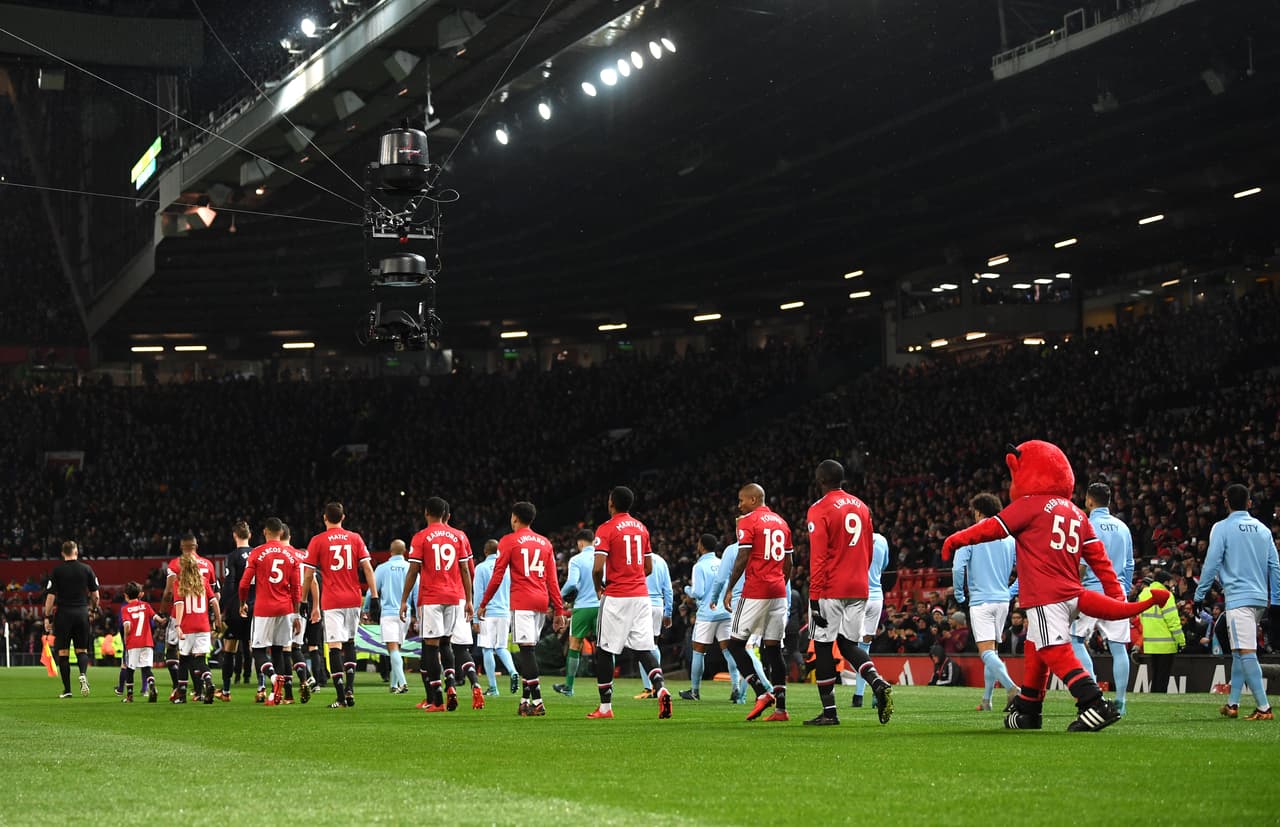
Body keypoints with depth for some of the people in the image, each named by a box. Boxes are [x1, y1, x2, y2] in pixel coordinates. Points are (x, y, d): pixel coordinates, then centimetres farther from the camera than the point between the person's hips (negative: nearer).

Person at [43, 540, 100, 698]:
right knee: (82, 650, 11)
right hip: (82, 613, 2)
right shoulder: (86, 569, 2)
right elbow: (95, 594, 6)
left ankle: (67, 689, 4)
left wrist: (47, 617, 1)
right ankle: (83, 674, -18)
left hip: (63, 614, -2)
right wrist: (93, 608, 24)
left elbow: (50, 596, -5)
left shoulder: (56, 571, -3)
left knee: (63, 652, 5)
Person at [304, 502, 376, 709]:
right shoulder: (355, 538, 7)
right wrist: (374, 596, 0)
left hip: (331, 601, -3)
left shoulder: (318, 541, 0)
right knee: (350, 642, 19)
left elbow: (309, 576, 0)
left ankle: (341, 697, -10)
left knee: (335, 645, -4)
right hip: (353, 599, 3)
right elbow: (367, 568, 0)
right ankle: (350, 688, 7)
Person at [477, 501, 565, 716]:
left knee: (526, 648, -9)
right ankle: (525, 700, 13)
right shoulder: (545, 543, 15)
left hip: (522, 602, -5)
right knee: (529, 649, 13)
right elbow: (552, 579, 12)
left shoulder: (509, 541, 0)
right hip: (542, 602, 6)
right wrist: (558, 610, 13)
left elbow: (497, 575, -2)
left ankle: (537, 702, -17)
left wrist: (483, 604, 5)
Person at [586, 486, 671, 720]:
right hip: (641, 595, 5)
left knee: (604, 651, 5)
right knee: (644, 649, 5)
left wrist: (599, 588, 3)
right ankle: (661, 688, -20)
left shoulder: (606, 529, -8)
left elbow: (598, 568, -15)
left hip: (616, 597, -5)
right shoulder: (641, 528, 12)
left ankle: (605, 707, 8)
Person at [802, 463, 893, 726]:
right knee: (849, 644, 14)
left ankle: (829, 712, 3)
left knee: (823, 646, 3)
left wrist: (814, 598, -12)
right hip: (859, 589, 6)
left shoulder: (819, 511, -9)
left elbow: (818, 558, -13)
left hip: (830, 589, -6)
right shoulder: (861, 507, 11)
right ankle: (879, 684, -11)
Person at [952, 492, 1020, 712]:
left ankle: (1012, 688, -31)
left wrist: (959, 595, 3)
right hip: (1002, 600, 5)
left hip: (980, 601, -5)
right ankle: (986, 699, 16)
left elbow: (958, 568, -11)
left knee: (986, 652, -12)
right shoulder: (1009, 539, 9)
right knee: (991, 651, 15)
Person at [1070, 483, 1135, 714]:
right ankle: (1120, 701, 3)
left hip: (1093, 591, -5)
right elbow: (1129, 565, 15)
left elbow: (1081, 565, -12)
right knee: (1118, 647, 4)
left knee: (1076, 639, 5)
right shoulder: (1122, 527, 12)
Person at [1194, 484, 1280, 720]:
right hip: (1260, 598, 6)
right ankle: (1232, 704, 19)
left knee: (1246, 652, -11)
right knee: (1240, 651, 17)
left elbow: (1211, 565, -7)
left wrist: (1199, 595, 2)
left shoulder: (1221, 528, -4)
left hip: (1238, 597, -6)